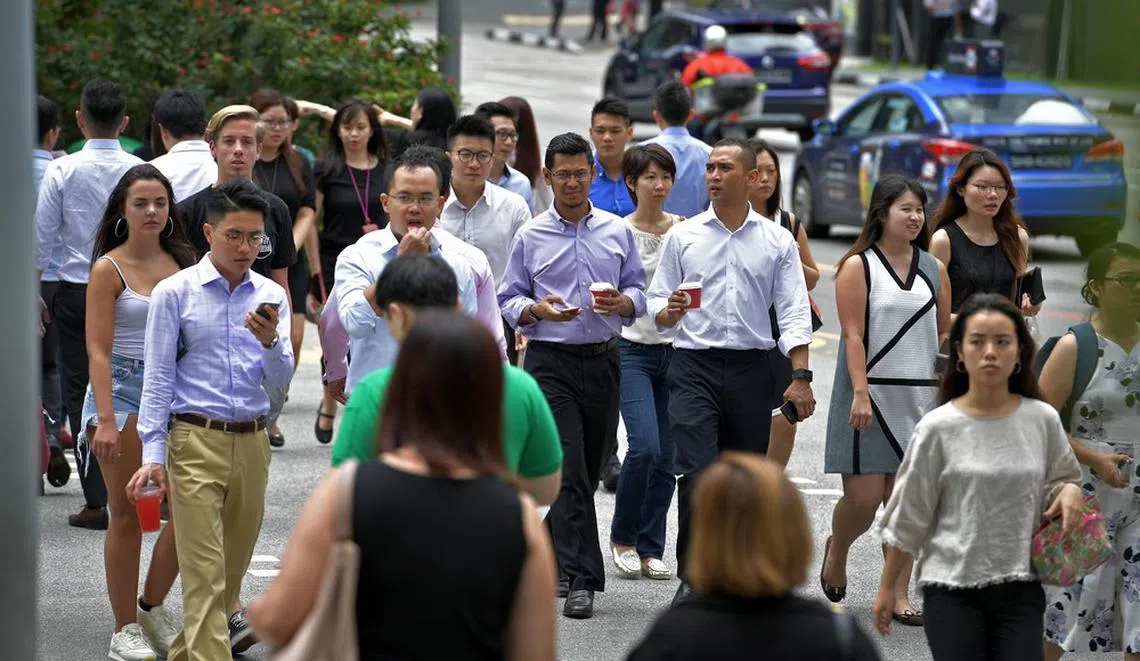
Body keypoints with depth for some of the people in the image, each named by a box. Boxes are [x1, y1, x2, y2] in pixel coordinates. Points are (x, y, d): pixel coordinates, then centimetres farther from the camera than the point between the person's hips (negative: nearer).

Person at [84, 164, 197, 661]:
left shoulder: (180, 262, 8)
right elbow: (98, 350, -10)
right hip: (123, 393, -4)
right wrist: (106, 420, -18)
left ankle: (152, 606, 20)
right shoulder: (108, 270, -6)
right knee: (128, 515, 2)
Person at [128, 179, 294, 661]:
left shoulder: (270, 296, 8)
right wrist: (153, 454, -9)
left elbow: (281, 382, 5)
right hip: (196, 441, -5)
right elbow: (158, 378, -2)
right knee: (205, 573, -9)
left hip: (251, 441, 5)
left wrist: (270, 342, -16)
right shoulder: (175, 293, -3)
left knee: (233, 567, 12)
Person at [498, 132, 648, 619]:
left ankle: (548, 556, 27)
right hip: (550, 362, -3)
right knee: (570, 471, -12)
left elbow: (638, 289, 12)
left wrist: (623, 303, -11)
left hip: (603, 360, 3)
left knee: (589, 471, 9)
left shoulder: (617, 232, 9)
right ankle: (581, 578, -13)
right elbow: (509, 300, 6)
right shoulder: (531, 237, 3)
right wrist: (538, 310, -16)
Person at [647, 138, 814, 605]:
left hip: (751, 369, 1)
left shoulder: (777, 241, 8)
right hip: (694, 366, -1)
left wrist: (801, 377, -6)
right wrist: (670, 312, -15)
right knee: (697, 473, -14)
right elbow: (657, 303, 9)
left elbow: (793, 313, 3)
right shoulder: (683, 236, 8)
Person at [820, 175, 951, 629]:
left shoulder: (934, 269, 11)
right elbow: (853, 336, -9)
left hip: (920, 396, 4)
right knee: (863, 497, -5)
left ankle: (900, 596, 7)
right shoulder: (858, 267, -3)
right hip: (870, 394, -4)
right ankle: (837, 550, 27)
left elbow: (945, 332, 14)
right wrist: (861, 392, -17)